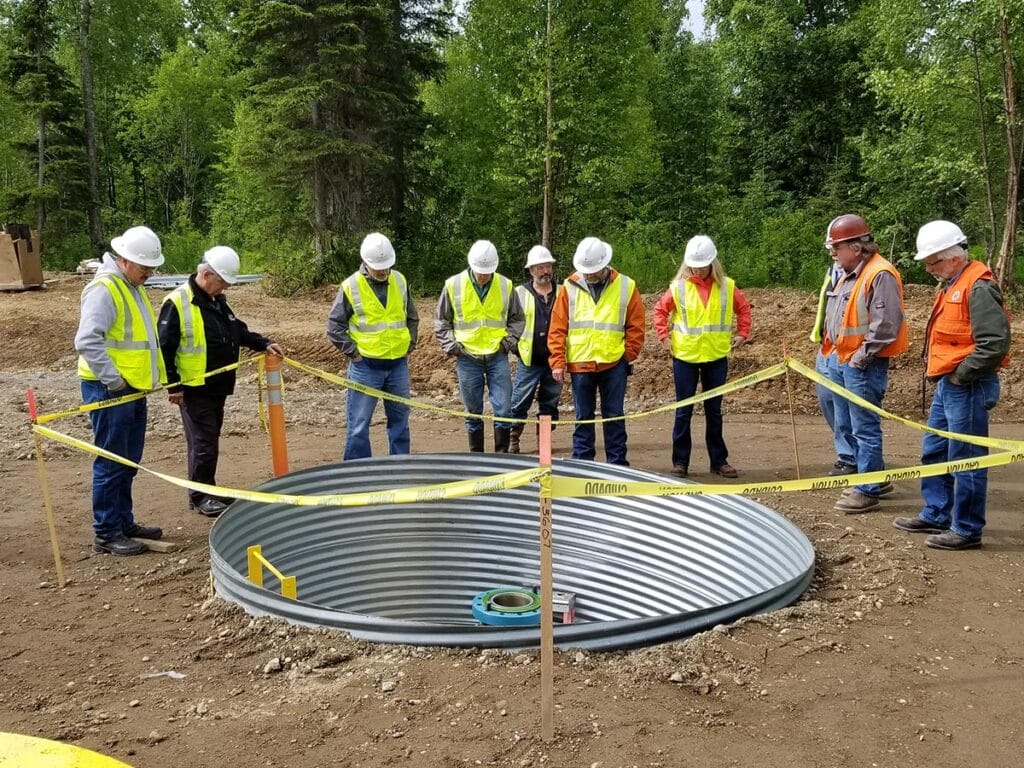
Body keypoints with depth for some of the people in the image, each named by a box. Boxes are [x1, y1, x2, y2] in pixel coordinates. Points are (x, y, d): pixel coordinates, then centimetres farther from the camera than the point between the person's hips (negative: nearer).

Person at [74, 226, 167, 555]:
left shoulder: (132, 287, 16)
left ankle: (124, 523, 27)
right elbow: (87, 341, -24)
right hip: (109, 390, -9)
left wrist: (155, 375, 16)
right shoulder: (104, 289, -16)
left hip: (134, 389, 10)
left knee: (128, 462, 16)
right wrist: (113, 379, -22)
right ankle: (106, 534, 5)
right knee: (111, 463, -3)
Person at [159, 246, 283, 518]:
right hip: (193, 390, -8)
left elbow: (238, 331, 23)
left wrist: (263, 344, 9)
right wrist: (172, 385, -17)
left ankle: (209, 491, 26)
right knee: (204, 443, -4)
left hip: (218, 386, 8)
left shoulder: (217, 301, 11)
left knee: (210, 441, 15)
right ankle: (200, 496, 9)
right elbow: (164, 348, -15)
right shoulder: (177, 303, -15)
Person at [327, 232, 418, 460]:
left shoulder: (400, 281, 5)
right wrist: (353, 352, -8)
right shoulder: (351, 286, -8)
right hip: (365, 366, -4)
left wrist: (409, 345, 8)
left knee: (400, 420, 13)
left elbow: (412, 317, 18)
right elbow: (335, 325, -4)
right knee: (359, 424, 0)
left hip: (398, 363, 4)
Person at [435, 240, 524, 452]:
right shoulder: (453, 285, -2)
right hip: (467, 358, -1)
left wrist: (508, 341, 1)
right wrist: (451, 346, -3)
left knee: (504, 409, -3)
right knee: (473, 412, 7)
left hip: (497, 357, 1)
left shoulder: (506, 286, 2)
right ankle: (476, 456, 18)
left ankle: (502, 453, 8)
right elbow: (441, 321, 7)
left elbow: (517, 319, 15)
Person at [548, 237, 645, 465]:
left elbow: (636, 326, 5)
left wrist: (628, 355, -1)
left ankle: (617, 462, 15)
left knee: (614, 416, 6)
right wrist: (558, 361, -4)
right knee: (583, 416, 8)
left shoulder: (626, 286, 1)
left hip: (613, 364, 0)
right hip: (579, 364, 1)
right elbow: (557, 328, 1)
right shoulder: (570, 287, 2)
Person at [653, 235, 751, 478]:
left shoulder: (727, 286, 0)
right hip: (685, 356, -1)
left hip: (717, 357, 1)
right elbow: (660, 310, 5)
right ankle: (680, 462, 11)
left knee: (714, 410, 10)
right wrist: (664, 336, -3)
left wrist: (743, 333, 6)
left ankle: (719, 460, 18)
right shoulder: (678, 287, -4)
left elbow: (743, 308, 14)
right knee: (683, 411, 3)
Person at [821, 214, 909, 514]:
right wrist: (832, 352, 15)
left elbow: (886, 325, -22)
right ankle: (874, 478, 31)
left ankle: (867, 491, 5)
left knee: (865, 428, -3)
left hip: (863, 366, -10)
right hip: (840, 362, 10)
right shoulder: (848, 275, 16)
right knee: (846, 425, 18)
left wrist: (861, 358, -19)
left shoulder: (880, 275, -16)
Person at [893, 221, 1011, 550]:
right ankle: (935, 516, 30)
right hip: (947, 385, 10)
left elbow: (995, 343, -24)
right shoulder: (952, 285, 14)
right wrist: (945, 376, 15)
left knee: (965, 459, -2)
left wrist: (961, 375, -18)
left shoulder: (979, 288, -17)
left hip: (967, 387, -10)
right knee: (933, 452, 18)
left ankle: (967, 530, 9)